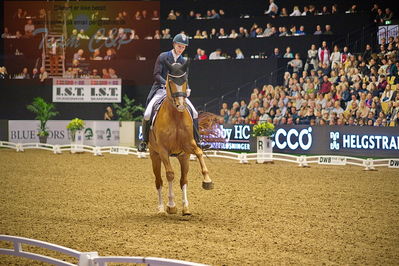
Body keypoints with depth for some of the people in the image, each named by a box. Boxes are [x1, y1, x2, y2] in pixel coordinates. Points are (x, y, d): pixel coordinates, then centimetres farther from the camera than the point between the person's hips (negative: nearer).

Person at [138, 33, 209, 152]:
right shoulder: (163, 57, -4)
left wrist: (187, 89, -12)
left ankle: (197, 142, 5)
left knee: (194, 113, -5)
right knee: (147, 114, -21)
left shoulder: (183, 61, 9)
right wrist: (166, 83, -25)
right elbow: (156, 75, -9)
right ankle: (144, 141, -3)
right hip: (161, 89, -4)